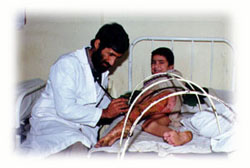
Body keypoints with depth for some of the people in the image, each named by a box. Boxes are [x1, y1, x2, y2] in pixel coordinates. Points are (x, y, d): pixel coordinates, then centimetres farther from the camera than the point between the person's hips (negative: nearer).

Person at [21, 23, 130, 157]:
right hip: (51, 121, -7)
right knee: (78, 150, -34)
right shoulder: (67, 64, -18)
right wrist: (104, 113, -22)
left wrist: (115, 106, 2)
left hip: (82, 122, 8)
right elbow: (65, 109, -25)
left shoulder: (103, 67, 7)